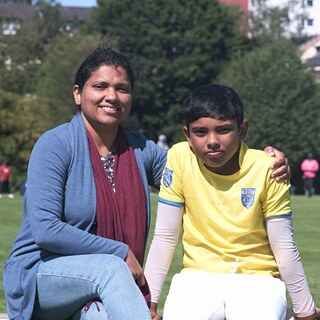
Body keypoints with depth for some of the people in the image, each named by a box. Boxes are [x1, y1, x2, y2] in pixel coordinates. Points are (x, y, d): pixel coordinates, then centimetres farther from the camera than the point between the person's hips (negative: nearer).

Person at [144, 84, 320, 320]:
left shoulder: (265, 169, -11)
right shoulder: (180, 158, -9)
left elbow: (284, 247, -4)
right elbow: (164, 238, -2)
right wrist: (149, 301, -3)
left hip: (257, 281, 0)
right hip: (198, 278, 1)